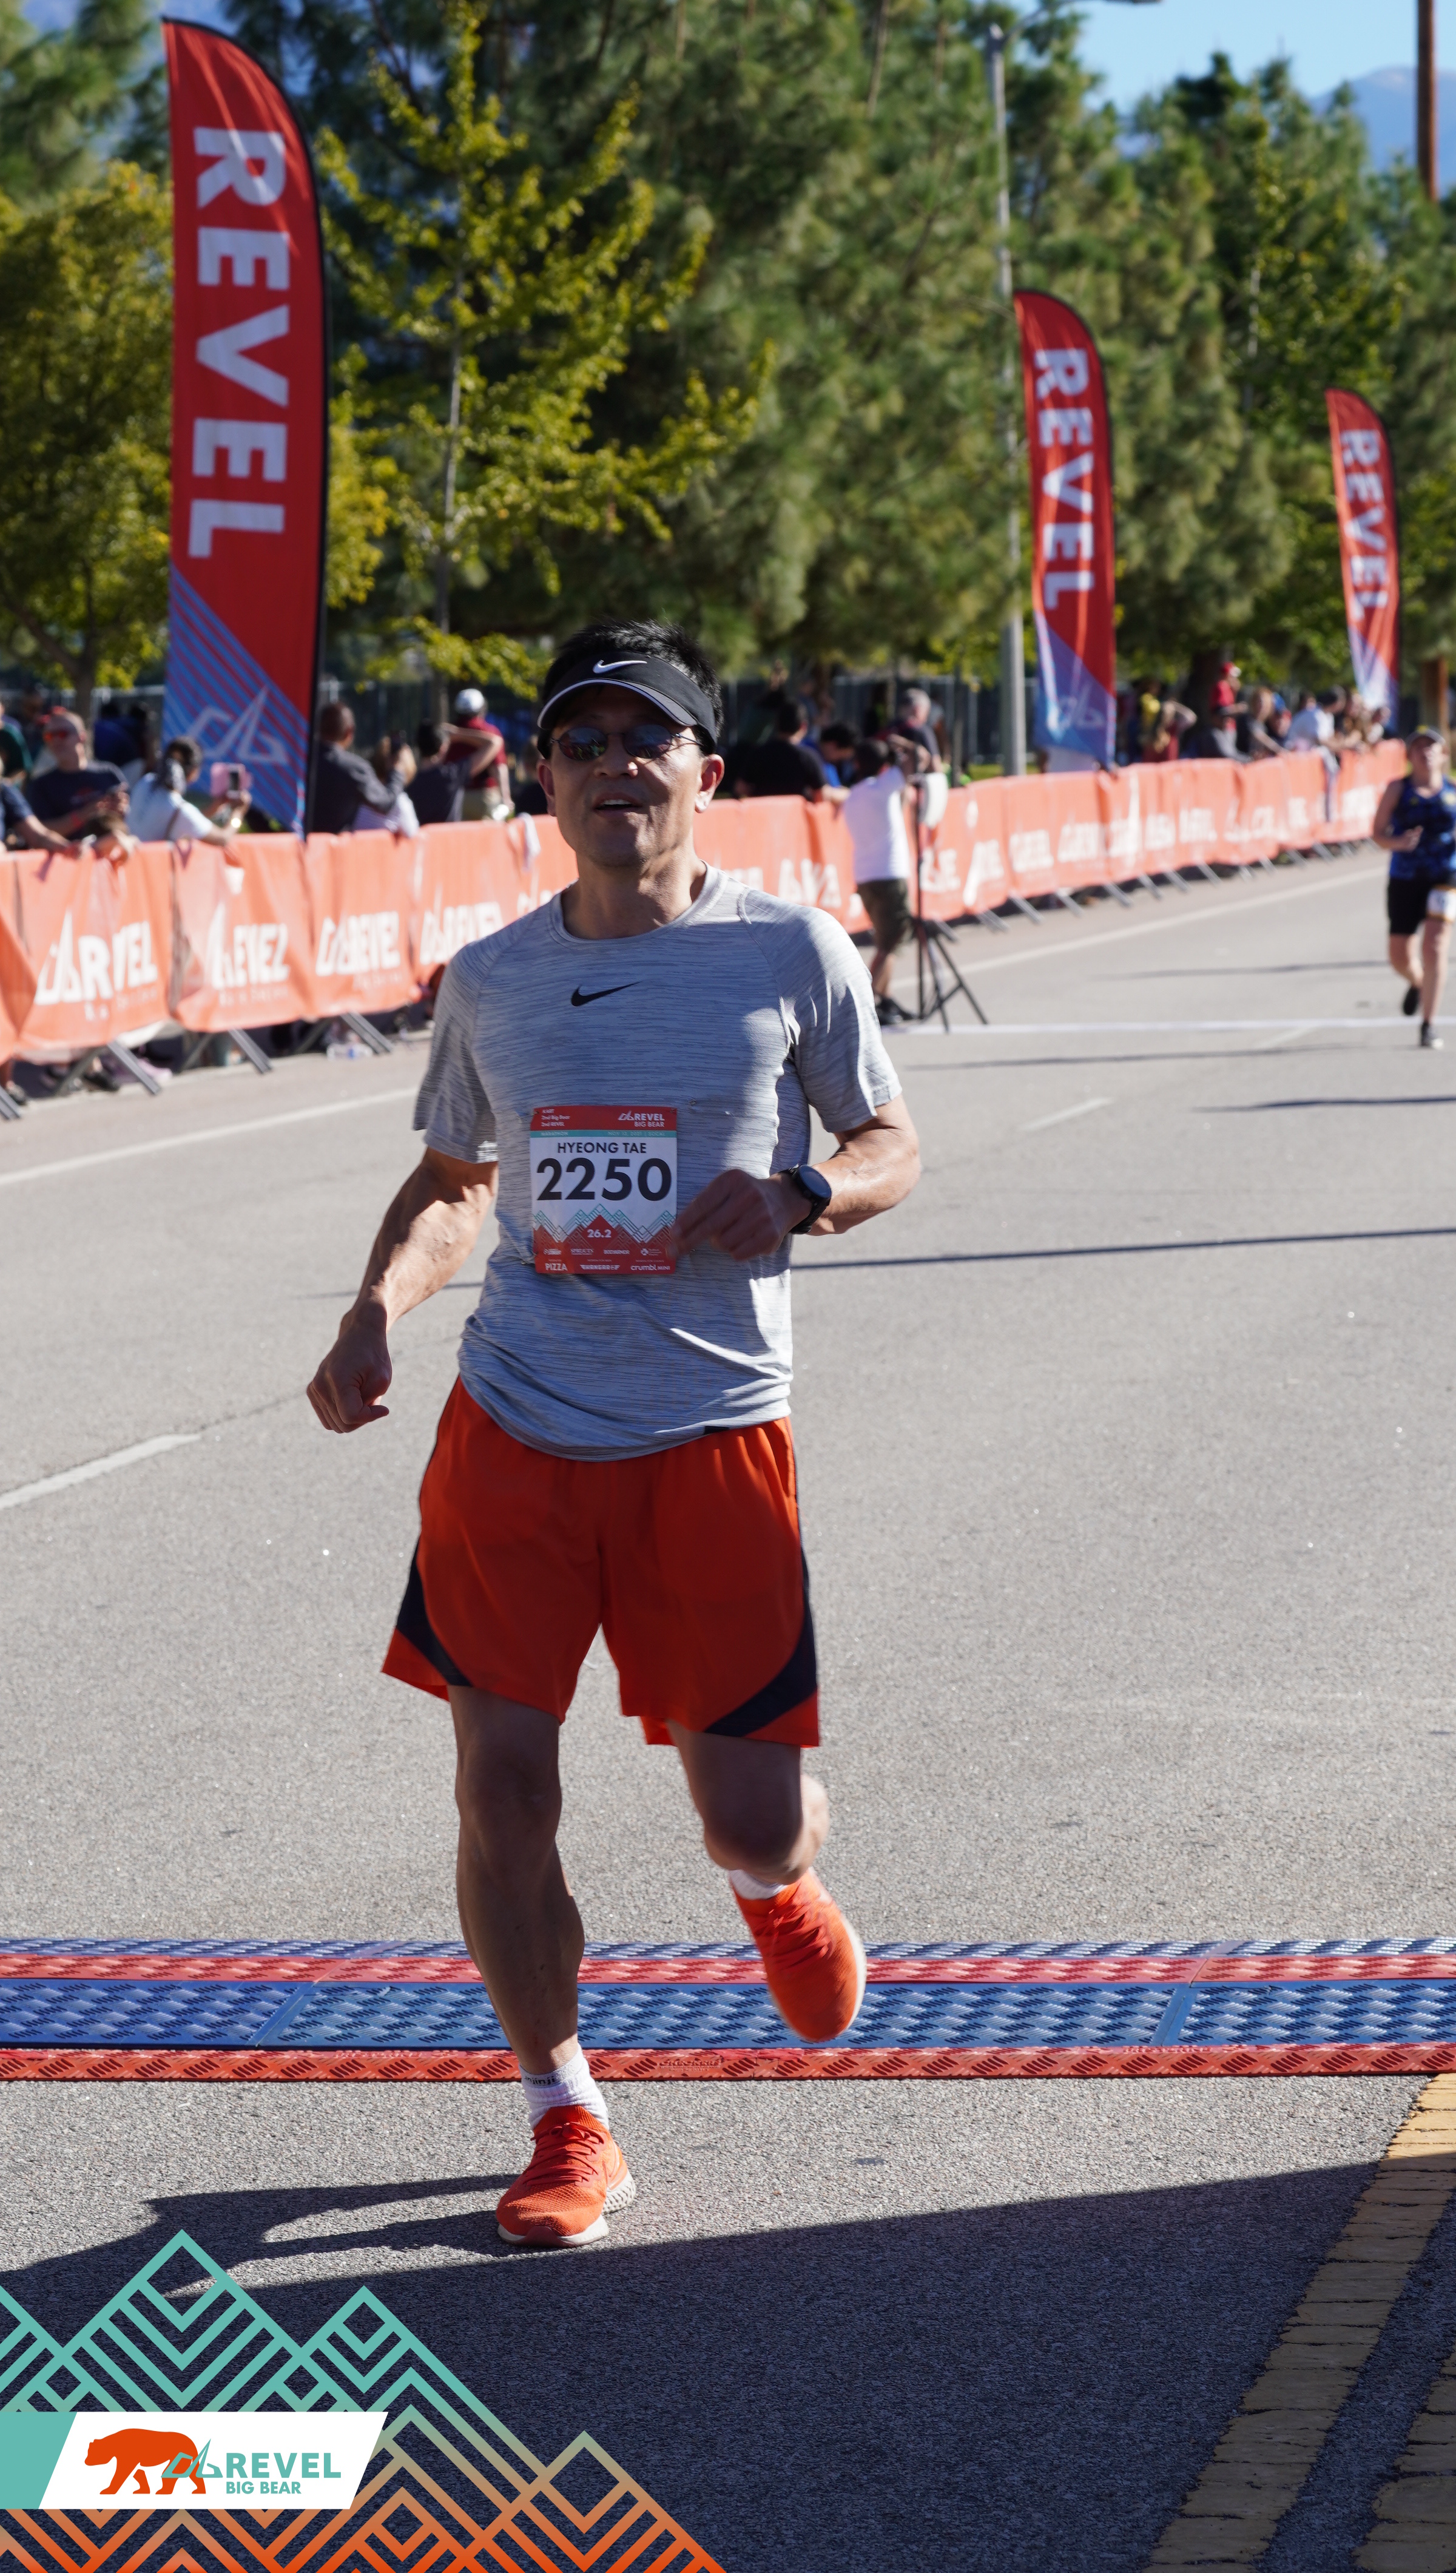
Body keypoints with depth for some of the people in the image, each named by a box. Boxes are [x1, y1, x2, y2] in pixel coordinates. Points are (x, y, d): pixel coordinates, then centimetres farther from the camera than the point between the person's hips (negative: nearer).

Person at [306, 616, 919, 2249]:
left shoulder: (790, 952, -1)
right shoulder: (491, 979, 7)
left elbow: (891, 1149, 8)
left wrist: (802, 1195, -14)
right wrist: (377, 1309, 2)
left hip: (714, 1434, -2)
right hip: (514, 1433, 2)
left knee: (752, 1817, -1)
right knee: (501, 1793, -3)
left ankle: (773, 1885, 40)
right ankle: (567, 2127, 16)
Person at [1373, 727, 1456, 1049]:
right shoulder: (1398, 789, 3)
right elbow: (1378, 832, 1)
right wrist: (1397, 843, -19)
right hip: (1405, 880, 1)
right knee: (1400, 957, 4)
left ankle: (1428, 1026, -13)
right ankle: (1417, 984, 42)